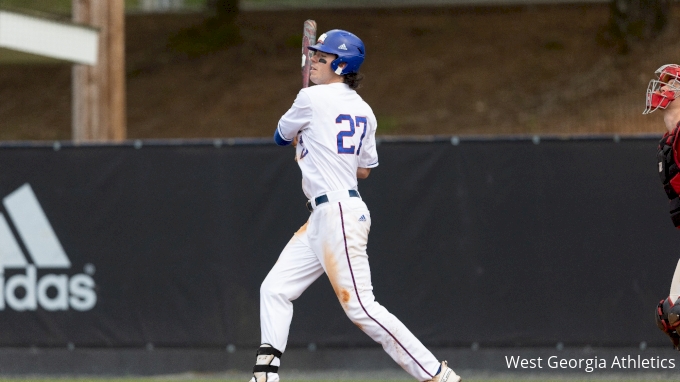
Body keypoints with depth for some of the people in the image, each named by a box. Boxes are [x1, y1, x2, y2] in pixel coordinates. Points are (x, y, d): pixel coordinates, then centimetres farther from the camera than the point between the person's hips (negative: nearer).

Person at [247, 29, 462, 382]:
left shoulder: (313, 98, -10)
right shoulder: (363, 112, 12)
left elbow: (281, 137, 6)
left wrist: (300, 137, 29)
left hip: (338, 215, -10)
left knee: (360, 306, -12)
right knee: (274, 289, 10)